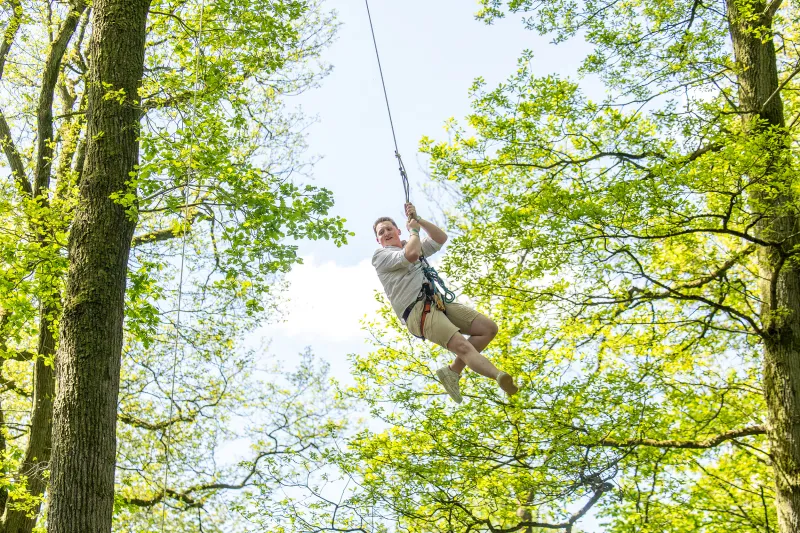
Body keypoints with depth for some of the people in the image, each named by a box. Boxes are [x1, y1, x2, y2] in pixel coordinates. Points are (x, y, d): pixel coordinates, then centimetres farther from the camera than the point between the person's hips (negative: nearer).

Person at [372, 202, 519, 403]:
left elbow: (441, 238, 16)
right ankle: (499, 376, -51)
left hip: (437, 302, 8)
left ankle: (452, 371, -2)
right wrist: (413, 230, 3)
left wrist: (418, 220, 9)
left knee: (489, 327, -2)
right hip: (416, 310, -8)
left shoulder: (416, 245, 29)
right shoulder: (380, 255, 5)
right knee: (462, 345, -30)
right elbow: (411, 255, -14)